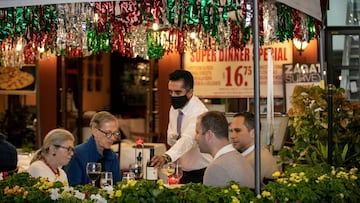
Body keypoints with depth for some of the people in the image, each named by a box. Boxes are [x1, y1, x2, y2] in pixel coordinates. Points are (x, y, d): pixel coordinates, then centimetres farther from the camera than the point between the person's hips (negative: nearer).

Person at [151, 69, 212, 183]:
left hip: (202, 174, -7)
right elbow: (170, 139, 16)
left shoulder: (199, 112, -24)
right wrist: (173, 137, -9)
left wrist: (166, 157, -56)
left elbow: (188, 139, -41)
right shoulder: (174, 108, 2)